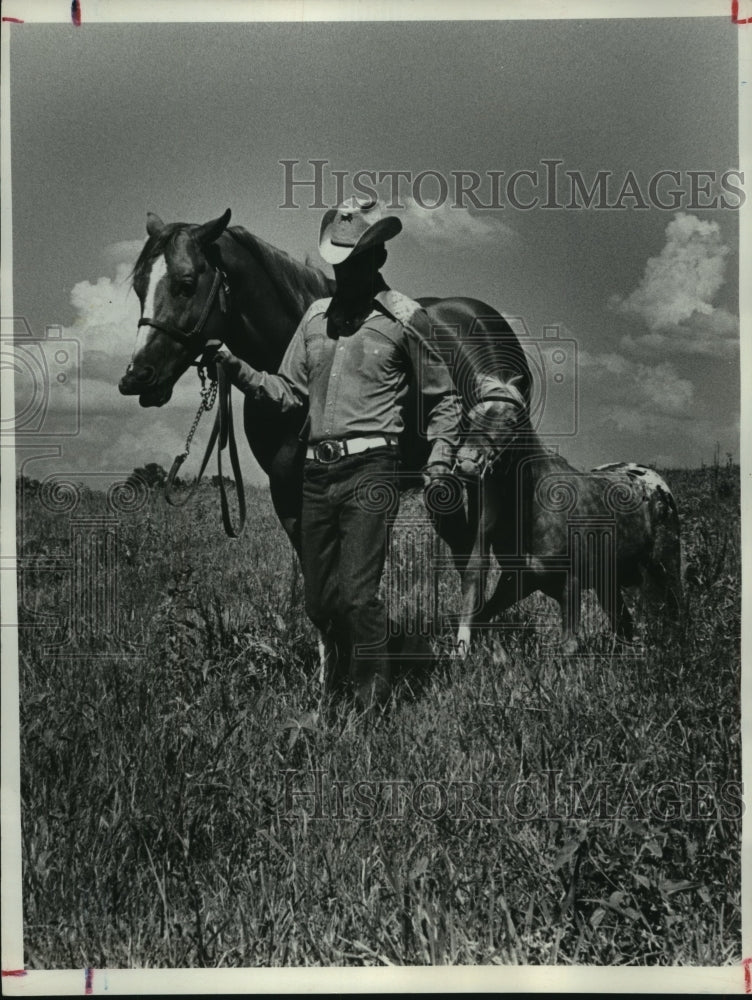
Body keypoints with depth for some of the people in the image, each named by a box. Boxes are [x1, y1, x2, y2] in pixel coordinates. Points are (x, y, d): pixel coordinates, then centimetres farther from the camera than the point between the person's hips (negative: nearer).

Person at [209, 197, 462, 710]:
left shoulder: (406, 319, 0)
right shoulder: (317, 315, 15)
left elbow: (443, 399, 5)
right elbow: (288, 392, 15)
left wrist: (439, 461, -8)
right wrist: (237, 369, 0)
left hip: (370, 470, -6)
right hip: (318, 471, 6)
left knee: (357, 595, -13)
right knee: (319, 602, 11)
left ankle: (374, 702, 2)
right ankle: (353, 673, 33)